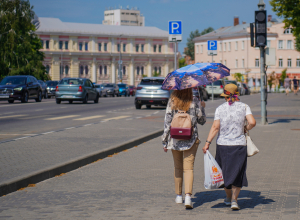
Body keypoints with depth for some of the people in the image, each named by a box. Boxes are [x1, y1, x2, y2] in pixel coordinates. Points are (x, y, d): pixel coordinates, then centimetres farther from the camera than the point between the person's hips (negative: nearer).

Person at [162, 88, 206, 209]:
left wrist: (165, 140, 4)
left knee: (177, 167, 16)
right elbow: (202, 120, 4)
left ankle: (179, 196, 23)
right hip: (191, 140, -2)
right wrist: (202, 107, 21)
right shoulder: (195, 102, -4)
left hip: (175, 139, 2)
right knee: (188, 168, -3)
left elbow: (167, 121, -2)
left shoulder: (172, 101, -2)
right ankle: (188, 196, -19)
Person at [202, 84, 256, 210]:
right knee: (237, 174, 7)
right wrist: (246, 128, 8)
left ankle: (228, 198, 31)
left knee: (225, 172, 17)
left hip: (223, 145, 1)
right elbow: (252, 122, -13)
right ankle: (234, 199, -7)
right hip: (239, 145, -1)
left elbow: (215, 127, -10)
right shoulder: (244, 107, -1)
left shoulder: (220, 109, -1)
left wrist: (207, 143, -9)